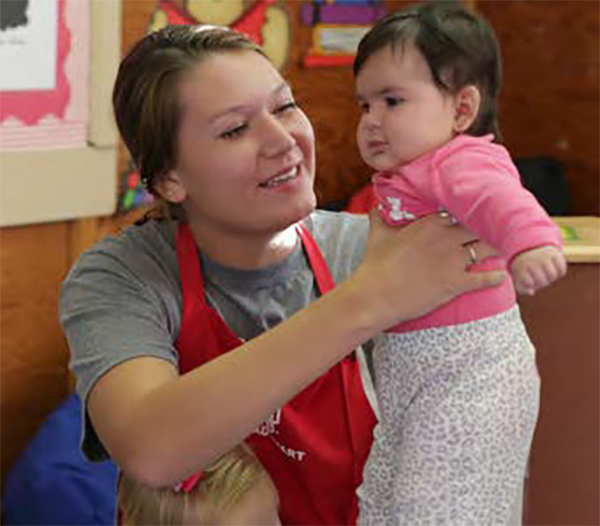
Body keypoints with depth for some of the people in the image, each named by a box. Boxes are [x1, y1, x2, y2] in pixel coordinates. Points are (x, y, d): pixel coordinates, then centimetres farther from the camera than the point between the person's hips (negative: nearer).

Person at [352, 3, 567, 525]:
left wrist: (529, 241, -59)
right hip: (406, 371, 10)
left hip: (467, 368, -10)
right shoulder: (405, 176, 14)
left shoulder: (464, 162, -17)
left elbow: (498, 198, -41)